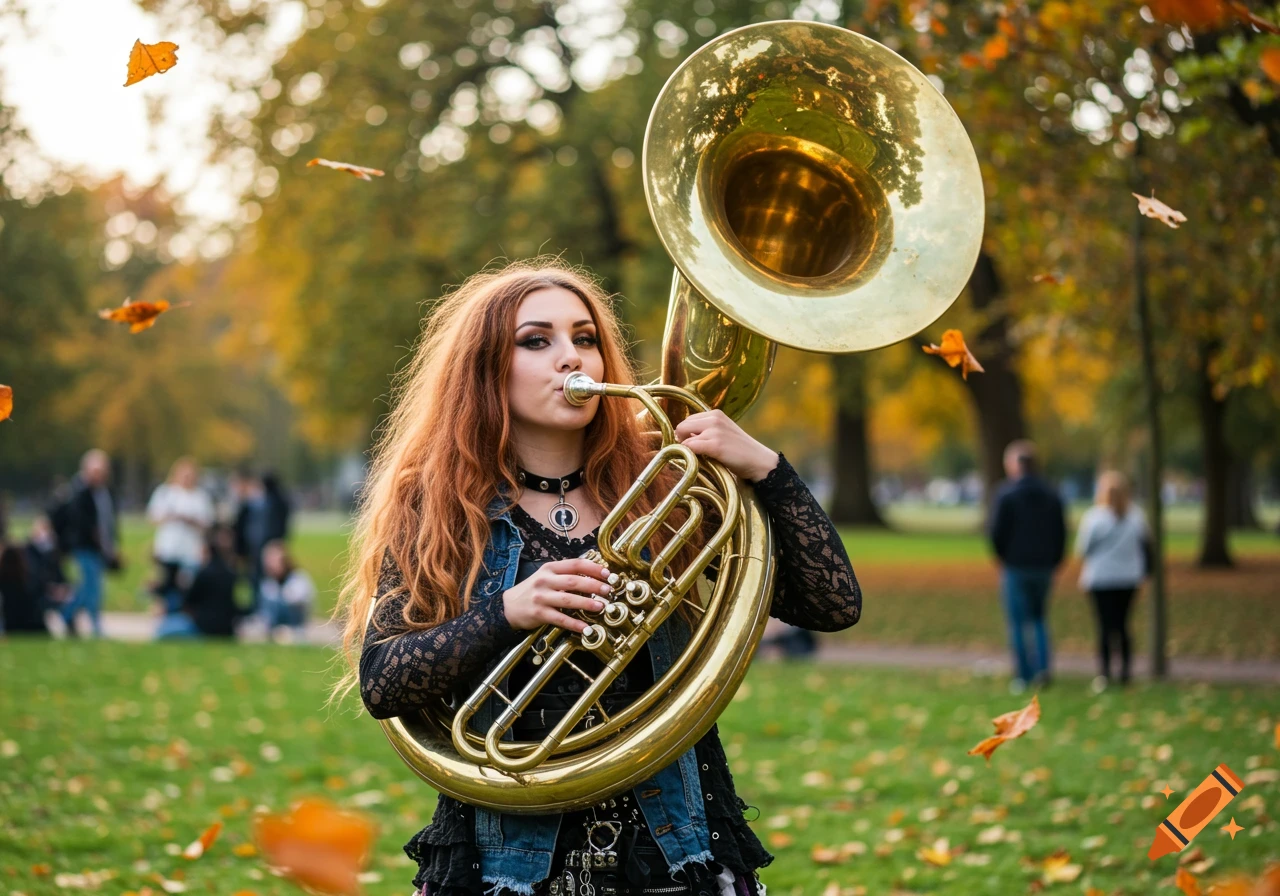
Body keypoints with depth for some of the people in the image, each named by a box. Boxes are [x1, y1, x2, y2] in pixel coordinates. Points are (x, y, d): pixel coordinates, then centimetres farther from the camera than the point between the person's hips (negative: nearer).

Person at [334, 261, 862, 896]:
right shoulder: (437, 508, -1)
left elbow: (835, 605, -4)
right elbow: (380, 685, -10)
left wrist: (765, 468, -16)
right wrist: (507, 613, -24)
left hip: (671, 845, 1)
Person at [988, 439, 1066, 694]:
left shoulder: (1007, 494, -10)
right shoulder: (1052, 496, 6)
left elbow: (997, 532, -10)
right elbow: (1061, 534, 6)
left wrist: (1003, 558, 7)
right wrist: (1052, 561, 12)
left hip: (1016, 567, -4)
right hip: (1044, 568, 5)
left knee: (1017, 622, 2)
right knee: (1039, 618, 17)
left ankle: (1023, 675, 1)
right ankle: (1042, 667, 0)